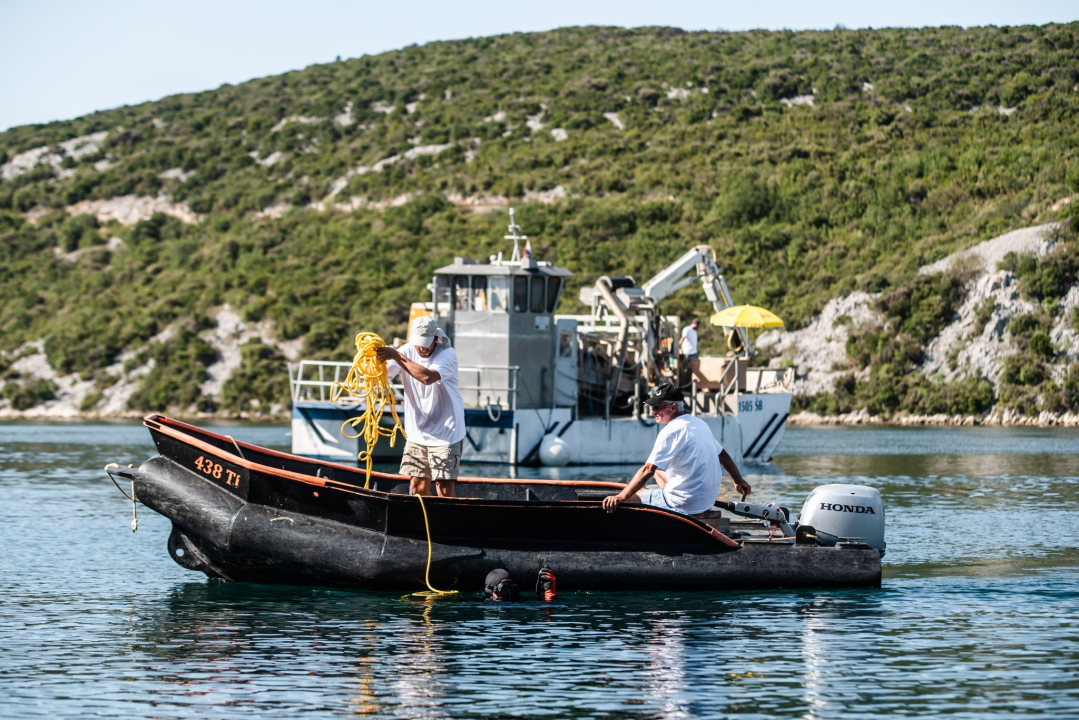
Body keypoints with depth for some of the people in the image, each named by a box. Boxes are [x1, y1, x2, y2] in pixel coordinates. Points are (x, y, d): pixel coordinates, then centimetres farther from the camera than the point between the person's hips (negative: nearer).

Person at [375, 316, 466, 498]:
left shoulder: (447, 355, -14)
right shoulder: (407, 351, 0)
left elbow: (427, 377, -33)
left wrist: (397, 356, -32)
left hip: (445, 433, -5)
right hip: (417, 433, 5)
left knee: (445, 488, -9)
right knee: (418, 487, 6)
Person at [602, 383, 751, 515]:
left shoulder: (671, 431, -17)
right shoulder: (700, 423, 9)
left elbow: (648, 470, -25)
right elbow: (723, 456, 19)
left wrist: (620, 497, -28)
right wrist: (739, 481, 34)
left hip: (684, 505, -9)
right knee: (659, 470, 29)